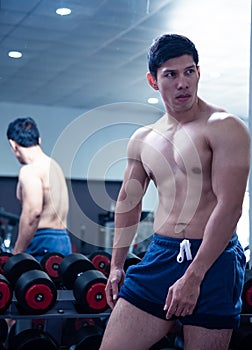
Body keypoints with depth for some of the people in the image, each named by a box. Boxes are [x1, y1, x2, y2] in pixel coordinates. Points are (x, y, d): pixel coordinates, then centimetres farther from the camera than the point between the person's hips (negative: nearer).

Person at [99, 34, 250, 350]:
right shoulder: (142, 140, 11)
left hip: (213, 260, -5)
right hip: (159, 256, 5)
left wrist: (193, 277, -18)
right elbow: (128, 203, 21)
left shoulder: (225, 128, -8)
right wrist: (116, 265, 19)